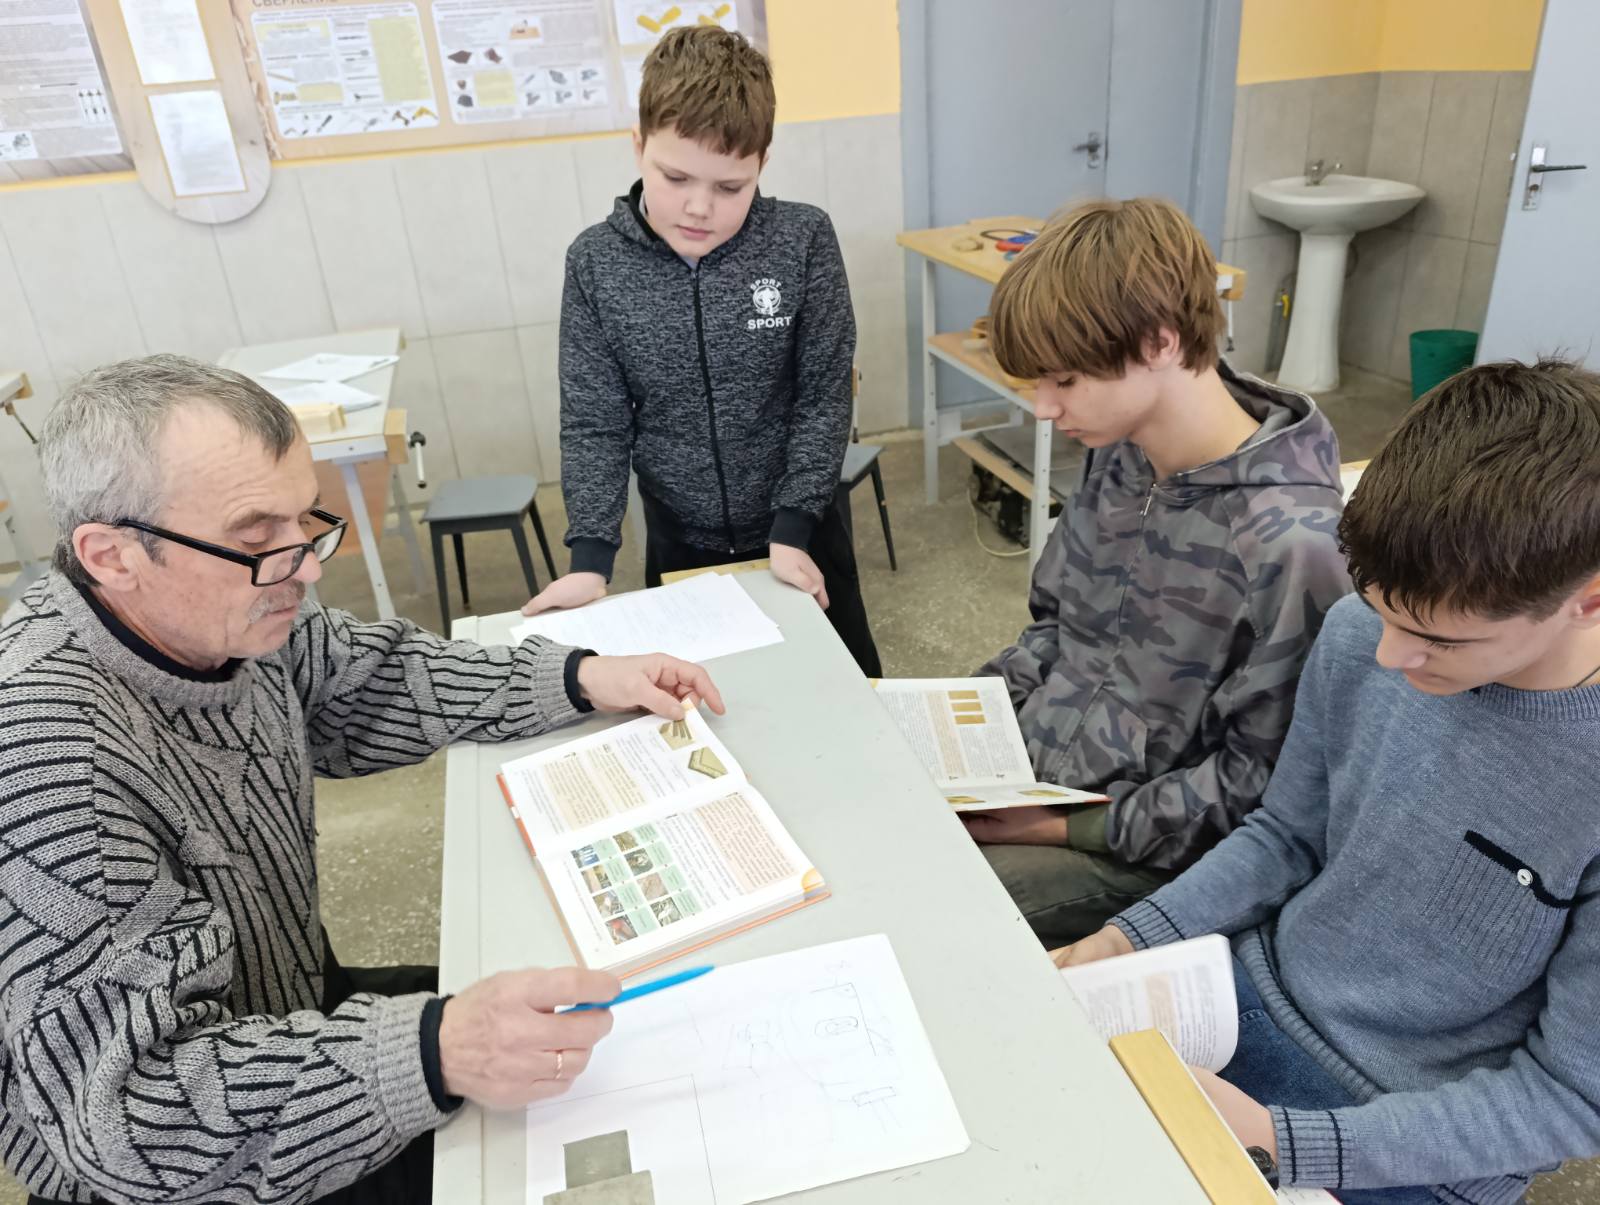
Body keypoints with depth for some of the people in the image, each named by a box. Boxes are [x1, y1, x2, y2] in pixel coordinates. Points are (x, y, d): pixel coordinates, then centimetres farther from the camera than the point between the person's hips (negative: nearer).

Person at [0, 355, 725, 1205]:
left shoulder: (228, 611, -10)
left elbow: (373, 683, 8)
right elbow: (120, 1109, -33)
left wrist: (580, 679, -3)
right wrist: (435, 1054, -46)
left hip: (297, 1012, 7)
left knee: (584, 1031, 9)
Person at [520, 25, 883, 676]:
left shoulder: (804, 241, -15)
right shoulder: (596, 263, -11)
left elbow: (825, 397, -11)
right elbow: (594, 423, -8)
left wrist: (792, 527, -16)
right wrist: (591, 554, -17)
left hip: (802, 528, -1)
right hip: (680, 539, 1)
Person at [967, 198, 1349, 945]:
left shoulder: (1288, 542, -26)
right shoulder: (1117, 453, -1)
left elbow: (1256, 783, -18)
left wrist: (1070, 829, -18)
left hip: (1135, 850, -7)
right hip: (1020, 769, 7)